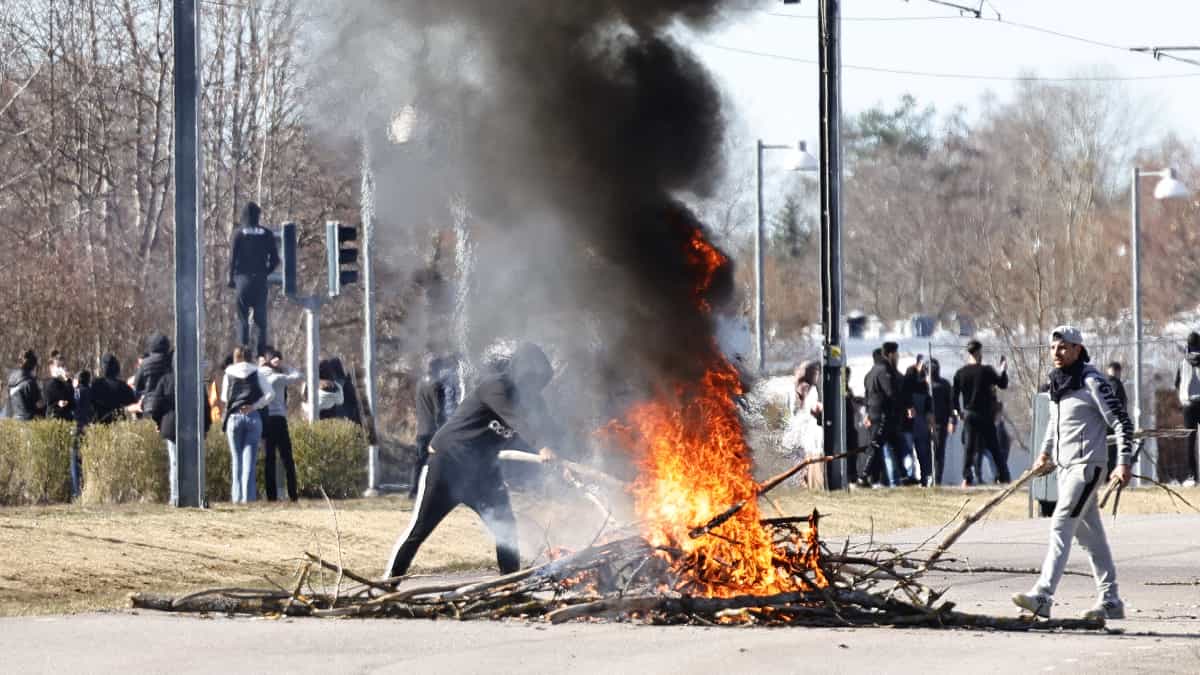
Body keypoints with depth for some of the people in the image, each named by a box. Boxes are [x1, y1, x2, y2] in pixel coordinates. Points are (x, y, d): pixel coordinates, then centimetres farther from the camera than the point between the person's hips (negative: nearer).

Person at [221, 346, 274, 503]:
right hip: (254, 417, 0)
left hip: (234, 417, 0)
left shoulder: (229, 375, 6)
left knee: (236, 458, 7)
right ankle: (248, 496, -6)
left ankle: (237, 496, 3)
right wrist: (254, 406, -2)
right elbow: (270, 394, -5)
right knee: (250, 458, 0)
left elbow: (224, 397, 12)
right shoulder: (257, 374, 5)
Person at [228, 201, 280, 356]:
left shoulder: (239, 233, -4)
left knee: (242, 317, 2)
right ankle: (262, 352, 4)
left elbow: (233, 257, -5)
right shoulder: (266, 234, 2)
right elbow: (275, 259, 2)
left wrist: (231, 278, 5)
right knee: (261, 317, 8)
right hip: (260, 279, 2)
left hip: (243, 278, -2)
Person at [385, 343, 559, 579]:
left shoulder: (529, 399, 3)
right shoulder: (495, 386, -21)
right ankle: (391, 579, 6)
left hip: (483, 469, 7)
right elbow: (516, 418, -35)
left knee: (506, 528, 0)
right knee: (420, 527, -3)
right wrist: (542, 446, -48)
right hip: (449, 462, -7)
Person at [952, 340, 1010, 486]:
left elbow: (954, 395, 3)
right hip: (985, 414, -2)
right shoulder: (986, 371, -10)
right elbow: (1003, 384, -1)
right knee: (994, 447, 5)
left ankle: (967, 478, -1)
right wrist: (1003, 369, 14)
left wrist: (958, 411, 17)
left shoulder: (960, 373, 0)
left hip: (968, 414, 2)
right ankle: (1004, 477, 6)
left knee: (968, 447, 7)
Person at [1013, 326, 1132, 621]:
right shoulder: (1056, 382, 12)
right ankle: (1110, 601, 16)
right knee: (1090, 534, 11)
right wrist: (1045, 454, 23)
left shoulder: (1092, 382, -12)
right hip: (1065, 466, 9)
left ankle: (1042, 596, -24)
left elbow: (1121, 422, -12)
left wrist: (1123, 463, -19)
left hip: (1087, 465, -9)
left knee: (1060, 527, -17)